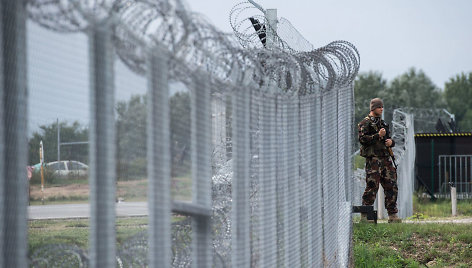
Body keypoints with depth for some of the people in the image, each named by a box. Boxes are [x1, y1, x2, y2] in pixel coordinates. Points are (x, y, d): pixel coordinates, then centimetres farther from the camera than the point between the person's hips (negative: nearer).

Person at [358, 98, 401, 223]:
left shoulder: (383, 123, 21)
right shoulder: (365, 123, -2)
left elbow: (389, 139, 27)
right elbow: (363, 139, -14)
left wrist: (391, 142, 3)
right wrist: (378, 135, -19)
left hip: (386, 158, 7)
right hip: (373, 158, -7)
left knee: (392, 187, 3)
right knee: (372, 187, -8)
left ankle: (393, 215, 7)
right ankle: (364, 216, -2)